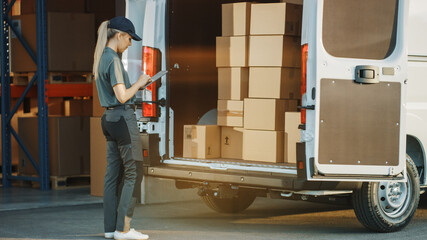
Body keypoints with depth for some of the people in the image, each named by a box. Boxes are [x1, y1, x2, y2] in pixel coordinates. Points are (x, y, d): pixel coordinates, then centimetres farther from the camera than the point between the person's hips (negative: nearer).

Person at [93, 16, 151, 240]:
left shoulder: (100, 58, 14)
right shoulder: (114, 60, -16)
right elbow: (122, 96, -21)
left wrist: (137, 86, 16)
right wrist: (139, 83, -6)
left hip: (109, 118, 10)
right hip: (123, 118, -10)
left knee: (113, 173, 10)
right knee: (134, 172, -4)